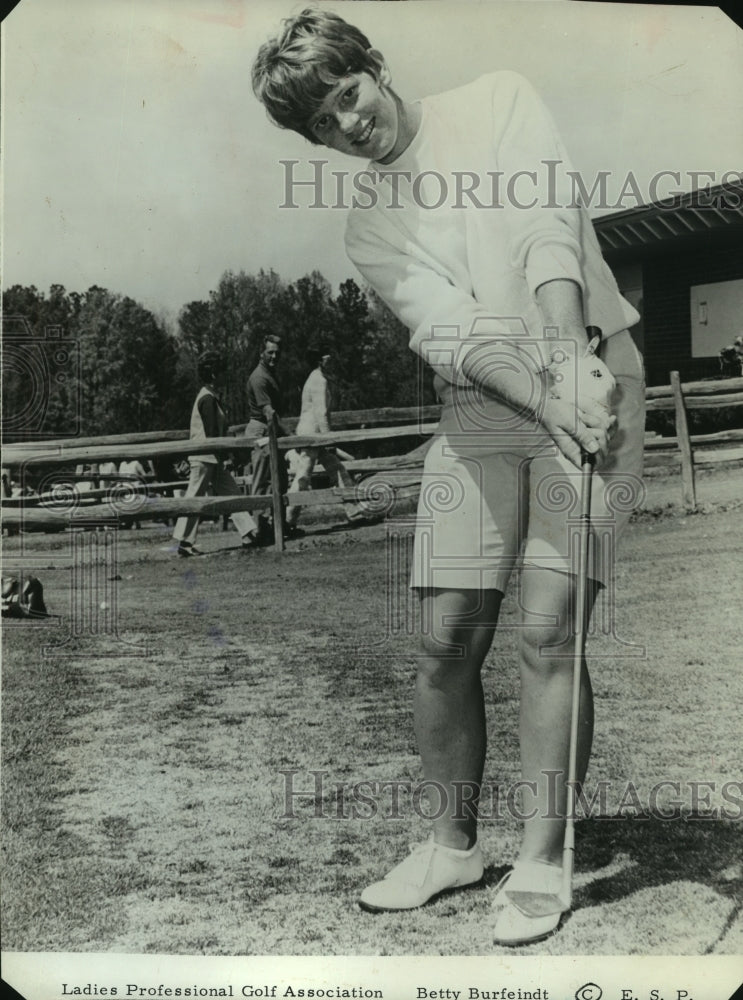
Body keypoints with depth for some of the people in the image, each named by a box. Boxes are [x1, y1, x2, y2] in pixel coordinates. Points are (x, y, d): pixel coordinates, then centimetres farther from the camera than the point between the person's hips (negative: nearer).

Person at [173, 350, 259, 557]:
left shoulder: (209, 396, 14)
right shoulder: (208, 398, -16)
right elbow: (211, 434, -19)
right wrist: (217, 462, -18)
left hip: (211, 459, 10)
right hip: (205, 457, -10)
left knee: (232, 493, 7)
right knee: (194, 499, -2)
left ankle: (249, 535, 7)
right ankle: (184, 543, 5)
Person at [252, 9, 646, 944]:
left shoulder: (499, 99, 5)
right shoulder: (368, 227, 9)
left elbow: (549, 232, -10)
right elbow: (450, 330, -8)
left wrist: (572, 360, -25)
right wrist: (543, 399, -25)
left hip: (591, 381, -3)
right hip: (480, 412, 3)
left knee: (548, 630, -11)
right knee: (446, 639, -1)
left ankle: (541, 859, 4)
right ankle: (453, 842, 20)